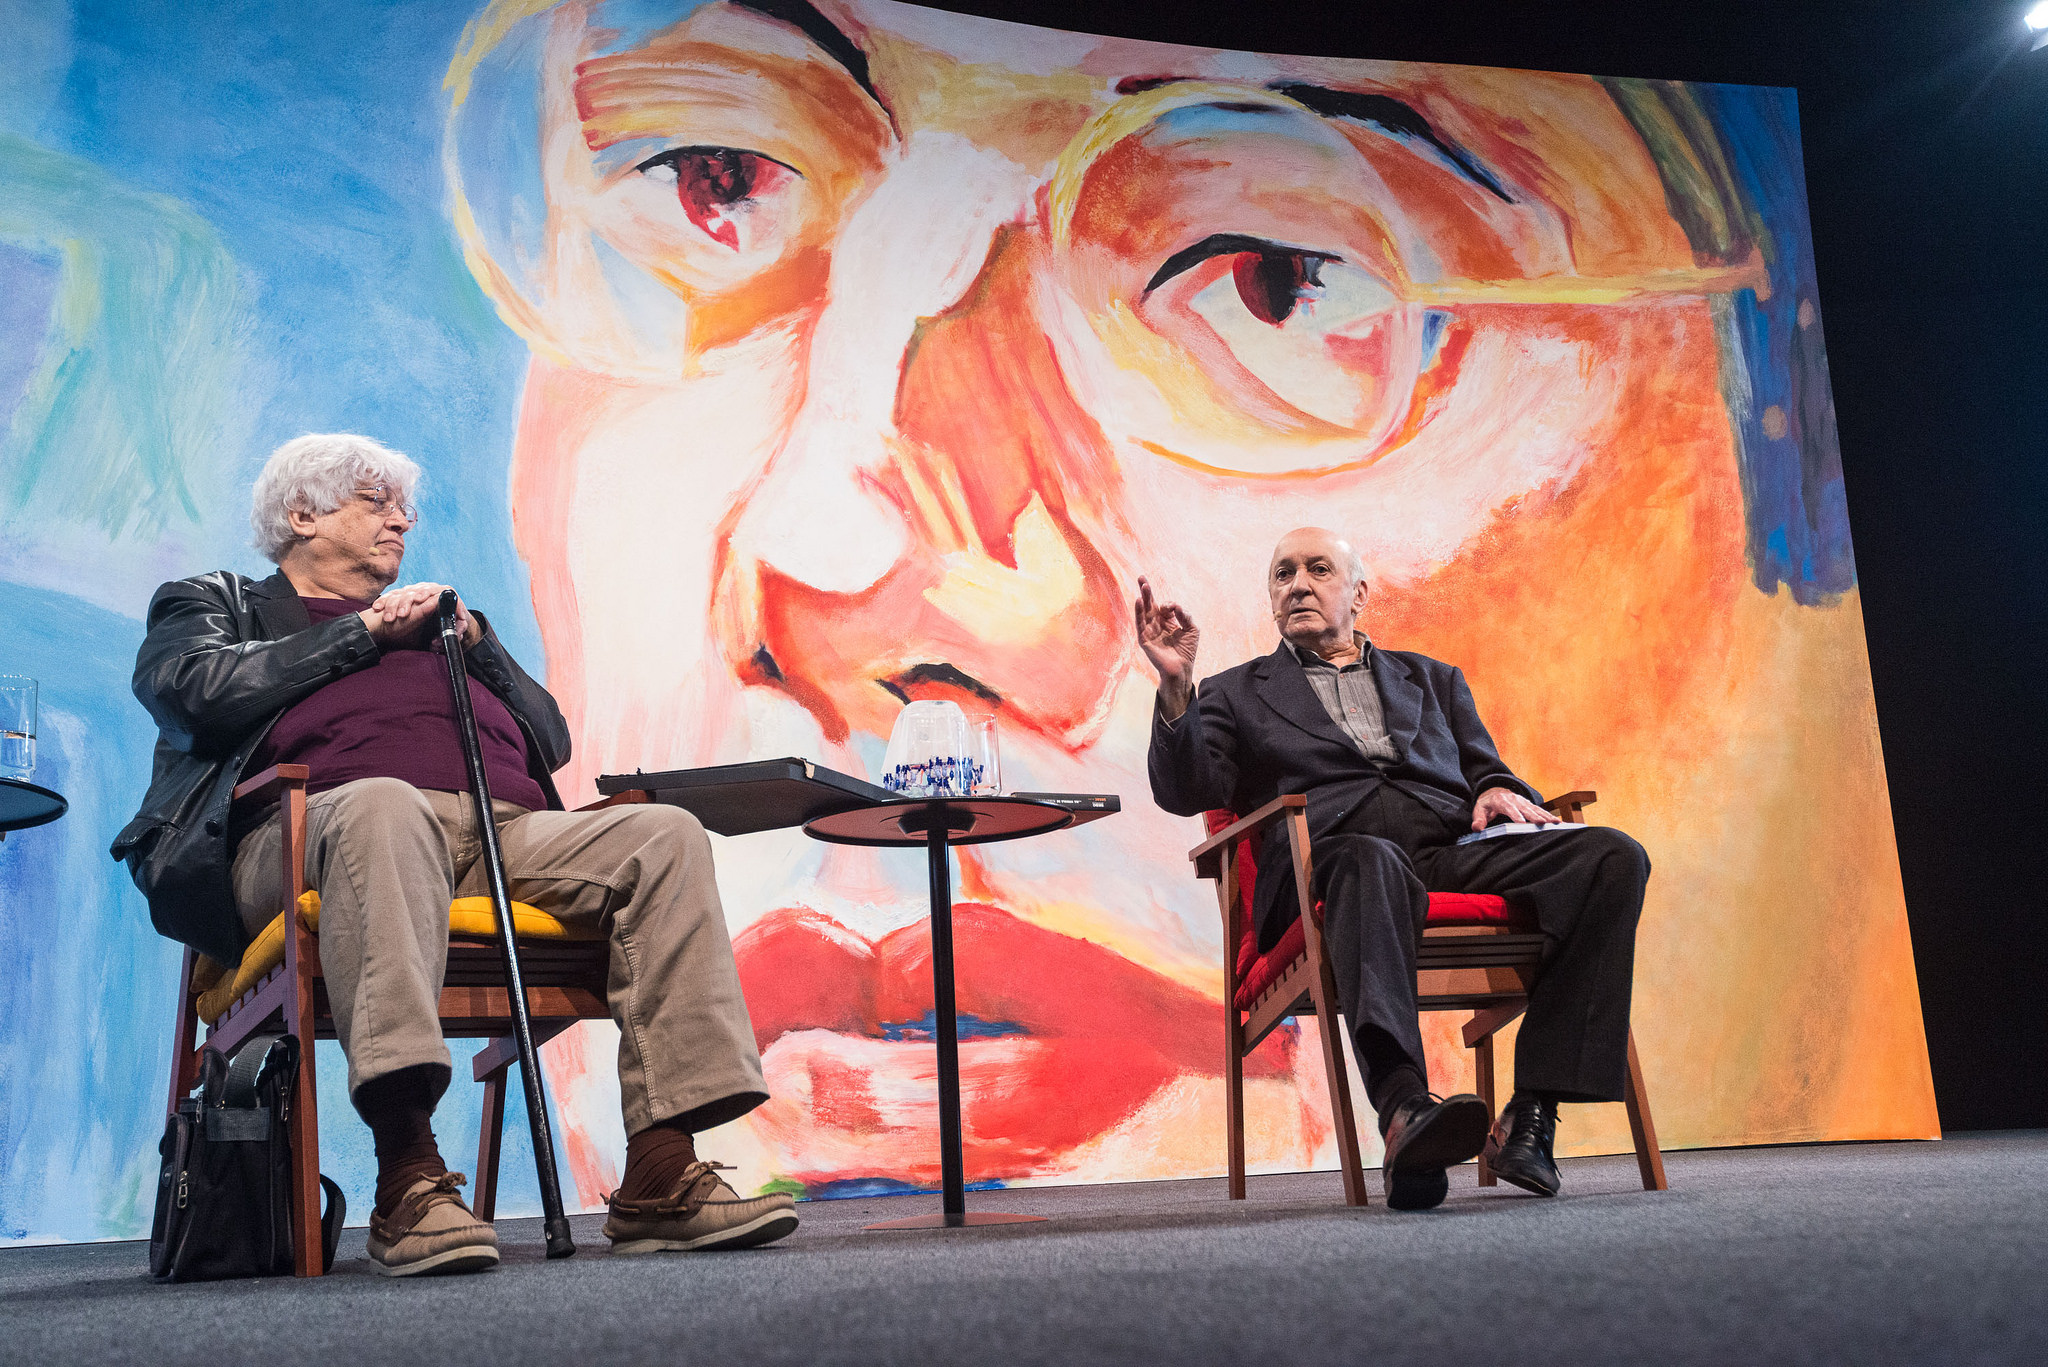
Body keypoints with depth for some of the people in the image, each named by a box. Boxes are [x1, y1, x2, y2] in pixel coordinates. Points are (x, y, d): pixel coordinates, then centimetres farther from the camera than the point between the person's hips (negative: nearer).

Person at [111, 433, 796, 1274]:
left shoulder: (428, 623, 40)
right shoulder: (210, 604, 29)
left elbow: (550, 740, 29)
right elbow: (203, 690, 3)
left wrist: (475, 643, 13)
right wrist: (367, 631, 8)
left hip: (504, 828, 5)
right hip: (324, 821, -5)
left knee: (666, 837, -21)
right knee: (386, 805, -41)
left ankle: (661, 1180, -31)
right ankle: (409, 1182, -50)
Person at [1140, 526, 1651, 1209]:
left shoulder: (1431, 679, 33)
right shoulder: (1237, 694, 24)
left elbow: (1485, 767, 25)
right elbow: (1186, 792, 8)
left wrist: (1500, 791, 0)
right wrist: (1175, 687, -8)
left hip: (1455, 848, 4)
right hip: (1328, 862, -3)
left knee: (1613, 857, -24)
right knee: (1370, 861, -41)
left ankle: (1532, 1114, -29)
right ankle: (1405, 1112, -59)